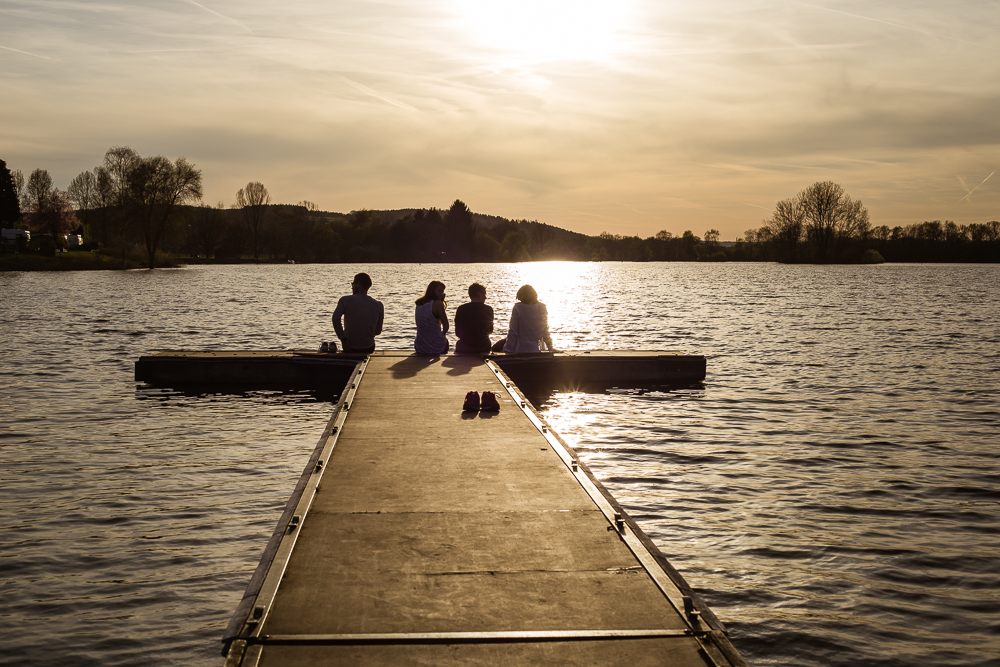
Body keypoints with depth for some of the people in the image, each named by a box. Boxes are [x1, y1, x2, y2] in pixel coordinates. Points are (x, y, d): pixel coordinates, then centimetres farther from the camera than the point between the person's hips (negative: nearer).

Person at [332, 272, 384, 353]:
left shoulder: (345, 300, -11)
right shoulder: (378, 306, -4)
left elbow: (335, 319, -26)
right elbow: (378, 331, 3)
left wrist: (342, 338, -16)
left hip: (350, 348, -1)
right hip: (369, 349, 1)